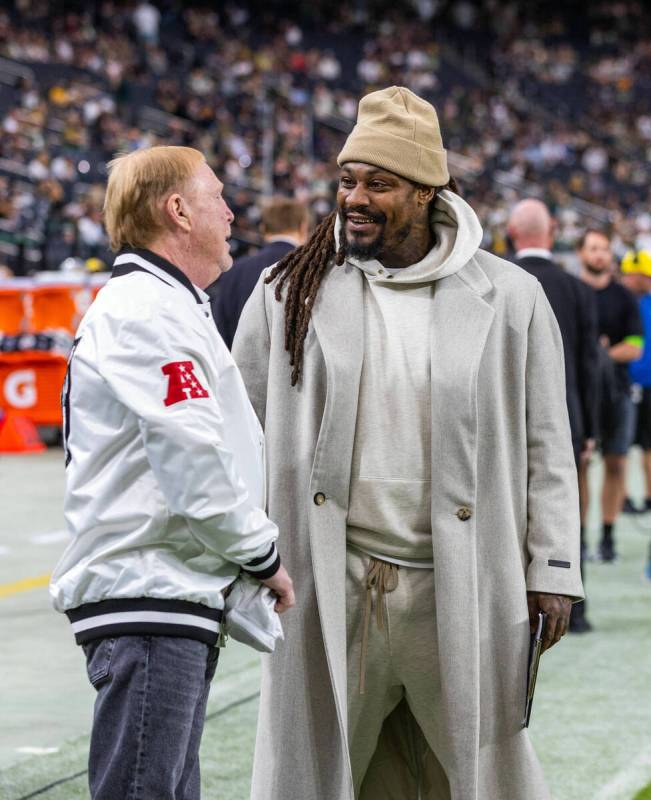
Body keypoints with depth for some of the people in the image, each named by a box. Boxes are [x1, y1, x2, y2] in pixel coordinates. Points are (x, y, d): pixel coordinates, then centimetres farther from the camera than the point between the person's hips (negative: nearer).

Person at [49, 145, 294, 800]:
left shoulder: (163, 306, 23)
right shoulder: (145, 309, -12)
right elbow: (194, 460, -19)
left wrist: (248, 567, 14)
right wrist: (265, 556, -6)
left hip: (177, 598, 11)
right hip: (148, 598, -11)